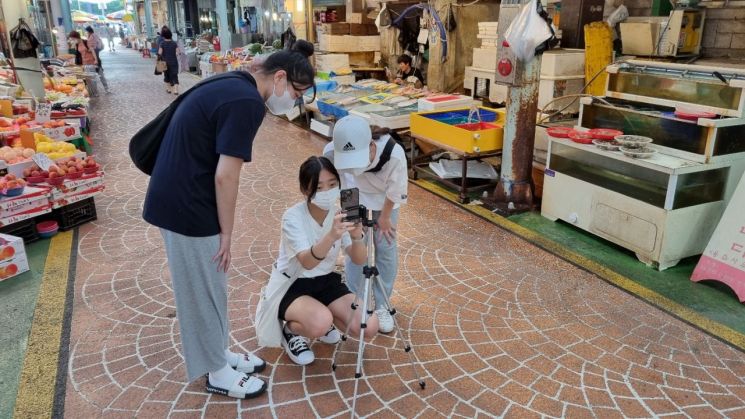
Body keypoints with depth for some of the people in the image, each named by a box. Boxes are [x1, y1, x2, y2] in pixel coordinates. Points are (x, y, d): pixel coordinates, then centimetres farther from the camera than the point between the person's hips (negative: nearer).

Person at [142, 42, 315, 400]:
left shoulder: (233, 86, 11)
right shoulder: (247, 102, -20)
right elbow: (225, 176, -22)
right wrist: (226, 232, -11)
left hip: (178, 199, 10)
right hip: (187, 207, -10)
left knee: (210, 287, 21)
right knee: (204, 291, 7)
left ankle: (219, 353, 38)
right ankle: (217, 373, 25)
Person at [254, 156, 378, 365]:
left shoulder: (339, 213, -9)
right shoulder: (293, 217, -23)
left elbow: (359, 259, -15)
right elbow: (307, 262, -36)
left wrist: (357, 236, -38)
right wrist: (331, 236, -55)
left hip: (326, 282, 5)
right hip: (291, 286, -5)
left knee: (369, 327, -11)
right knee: (320, 324, -34)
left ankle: (323, 319, 17)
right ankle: (291, 329, 2)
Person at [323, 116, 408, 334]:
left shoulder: (393, 153, -43)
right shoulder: (332, 152, -39)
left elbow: (395, 190, -23)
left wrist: (384, 217, -9)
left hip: (384, 196, 0)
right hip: (354, 195, 1)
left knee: (386, 247, 0)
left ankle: (382, 305, 17)